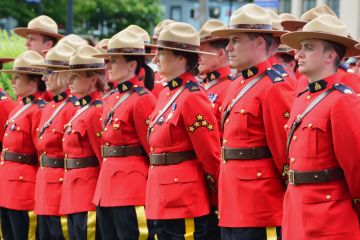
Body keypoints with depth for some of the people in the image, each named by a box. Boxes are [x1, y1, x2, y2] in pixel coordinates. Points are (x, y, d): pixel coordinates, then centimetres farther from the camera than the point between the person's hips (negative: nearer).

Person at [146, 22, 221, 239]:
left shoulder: (192, 97, -15)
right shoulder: (167, 94, 14)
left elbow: (211, 155, -14)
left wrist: (220, 198, -7)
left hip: (184, 203, -9)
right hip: (164, 202, 9)